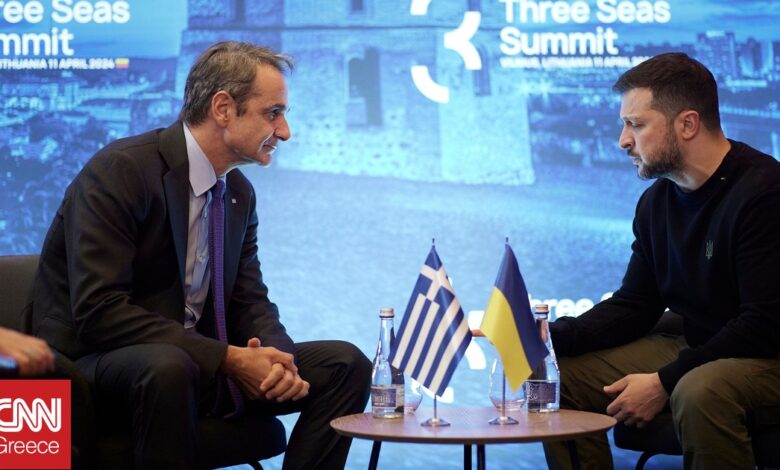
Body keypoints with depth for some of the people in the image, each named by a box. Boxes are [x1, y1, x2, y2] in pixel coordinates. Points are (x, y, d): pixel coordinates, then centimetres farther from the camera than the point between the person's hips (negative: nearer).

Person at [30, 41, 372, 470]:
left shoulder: (239, 193, 8)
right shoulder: (119, 171, -18)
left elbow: (249, 302, 9)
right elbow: (98, 312, -25)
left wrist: (278, 358, -16)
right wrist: (229, 359, -27)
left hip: (196, 364, 7)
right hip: (95, 366, -7)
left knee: (344, 364, -6)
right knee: (168, 366, -40)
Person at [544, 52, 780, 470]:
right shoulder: (656, 201, 7)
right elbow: (633, 306, 11)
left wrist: (664, 382, -22)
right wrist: (548, 337, -6)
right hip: (693, 351, 8)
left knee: (700, 389, -39)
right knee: (556, 375, -2)